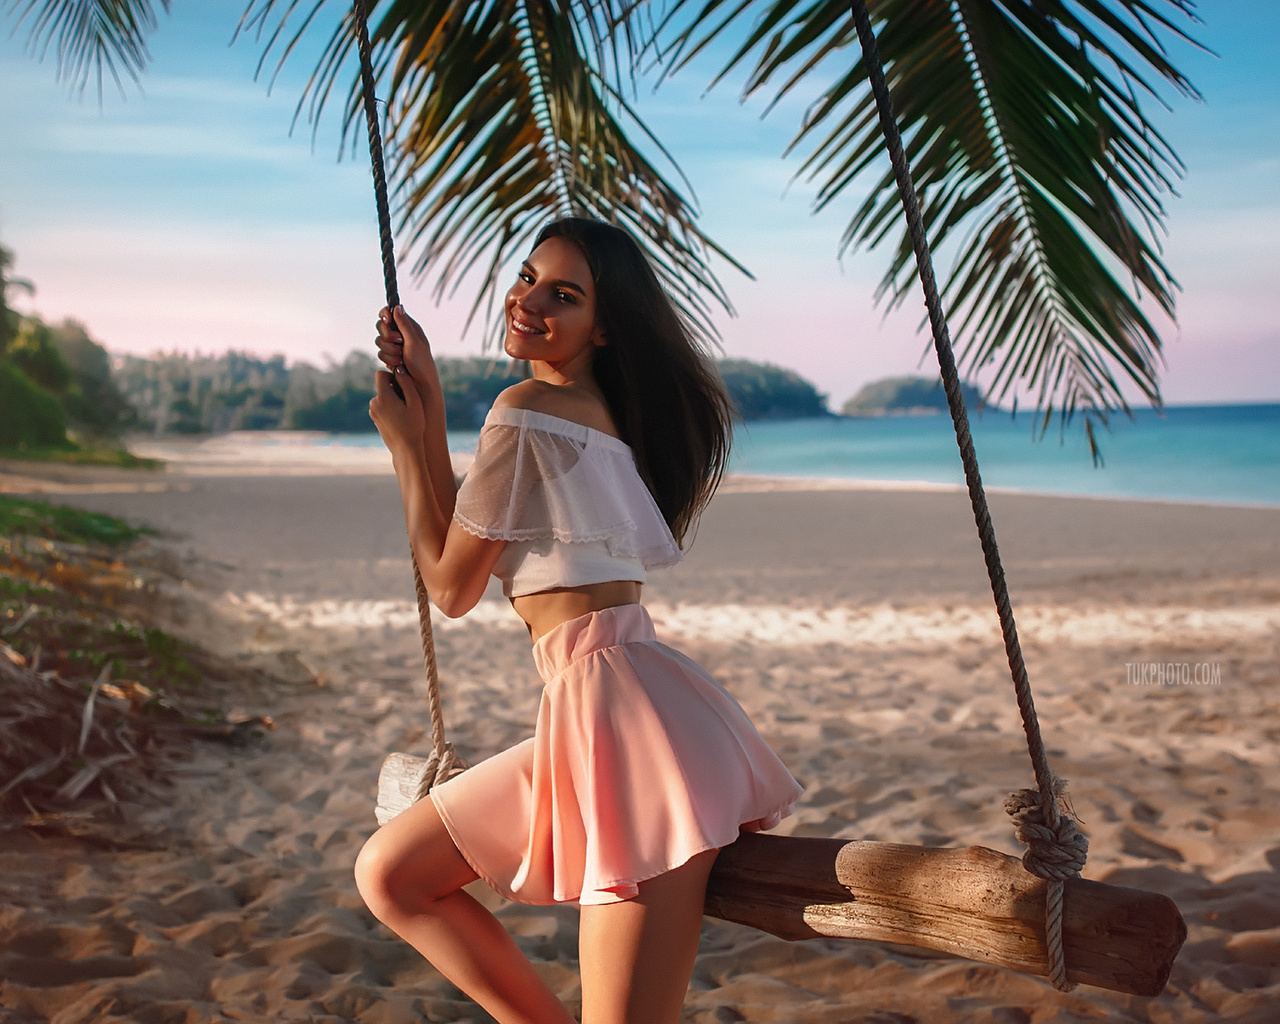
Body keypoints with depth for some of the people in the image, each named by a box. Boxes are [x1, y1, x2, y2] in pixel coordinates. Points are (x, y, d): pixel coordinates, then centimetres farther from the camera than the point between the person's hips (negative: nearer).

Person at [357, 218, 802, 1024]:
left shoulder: (529, 408, -10)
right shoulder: (598, 408, 18)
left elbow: (451, 587, -2)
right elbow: (465, 551, 17)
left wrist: (403, 439, 9)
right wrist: (428, 403, 17)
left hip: (621, 710, -10)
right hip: (585, 717, 10)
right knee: (388, 875, 14)